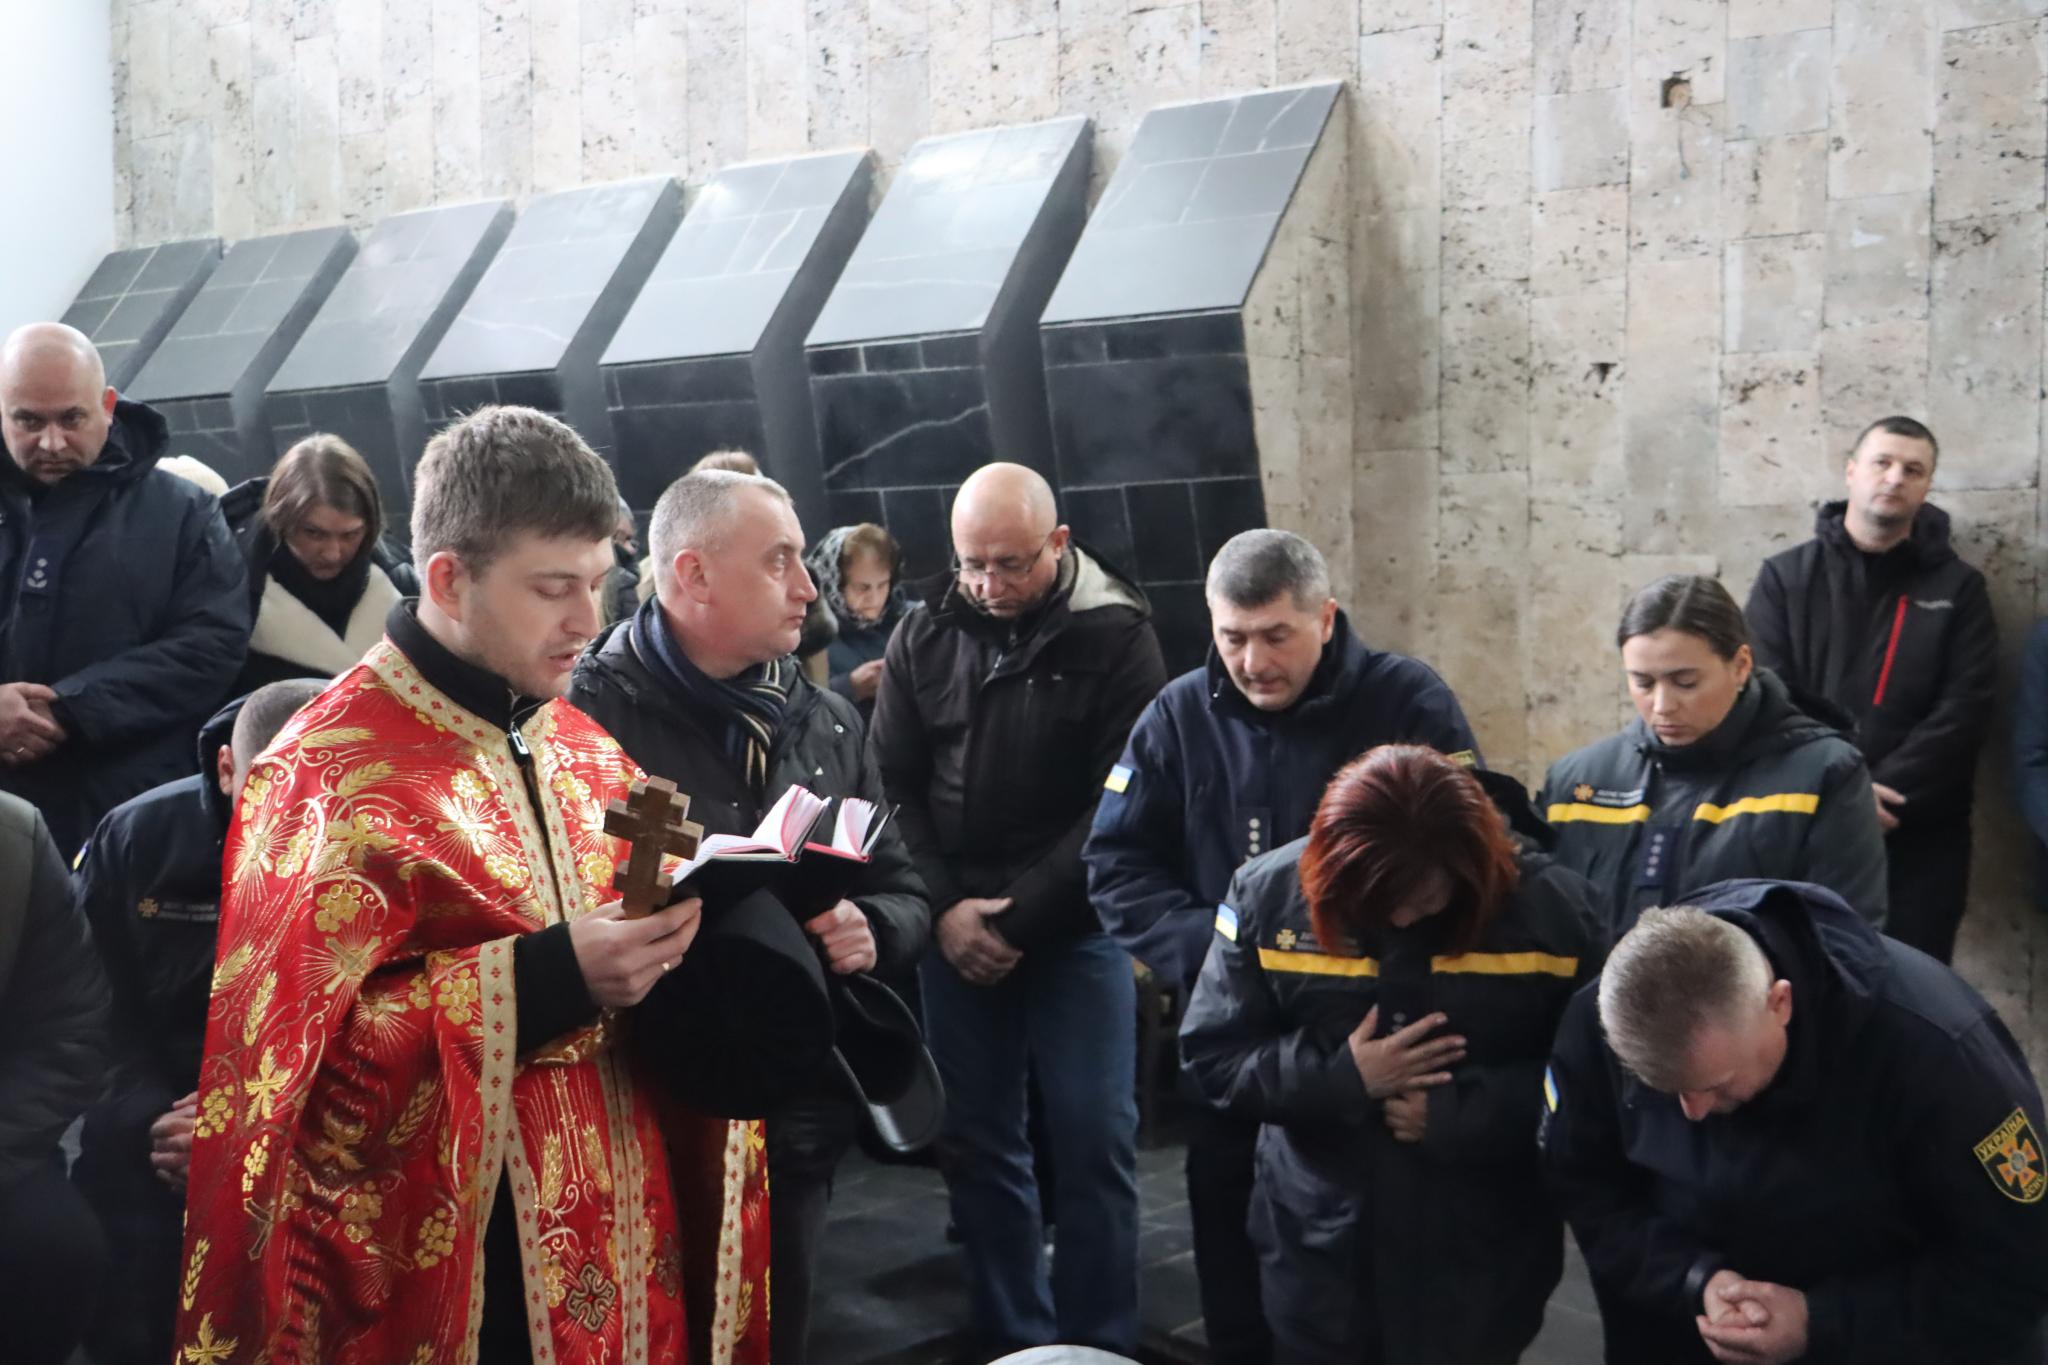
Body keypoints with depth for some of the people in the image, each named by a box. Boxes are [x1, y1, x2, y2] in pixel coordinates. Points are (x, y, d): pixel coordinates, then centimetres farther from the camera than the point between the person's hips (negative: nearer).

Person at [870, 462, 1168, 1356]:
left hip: (1075, 924, -3)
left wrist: (1020, 916, -14)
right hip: (956, 928, 3)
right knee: (977, 1142, 8)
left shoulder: (1116, 635, -6)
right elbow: (893, 787, 4)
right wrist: (942, 909, -9)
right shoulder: (924, 634, 4)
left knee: (1093, 1140, -1)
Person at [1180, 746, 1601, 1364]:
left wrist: (1458, 1115, -19)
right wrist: (1342, 1078, -17)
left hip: (1482, 1250, -1)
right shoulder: (1268, 893, -9)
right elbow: (1213, 1056, -5)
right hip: (1318, 1241, 1)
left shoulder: (1550, 907, -12)